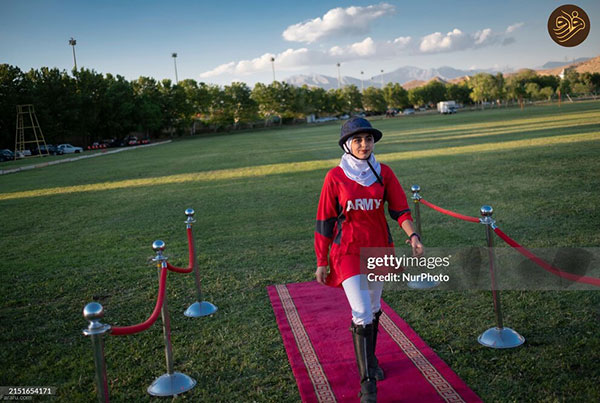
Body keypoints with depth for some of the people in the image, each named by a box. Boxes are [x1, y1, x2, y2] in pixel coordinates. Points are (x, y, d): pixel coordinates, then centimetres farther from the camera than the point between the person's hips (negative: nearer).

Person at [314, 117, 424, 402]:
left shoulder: (383, 173, 0)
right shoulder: (335, 177, -8)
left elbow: (399, 208, -3)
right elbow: (324, 221, -5)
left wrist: (412, 234, -23)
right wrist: (321, 262, -4)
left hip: (379, 248, 4)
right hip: (348, 251, -4)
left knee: (373, 310, 18)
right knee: (362, 314, -10)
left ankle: (370, 360, 42)